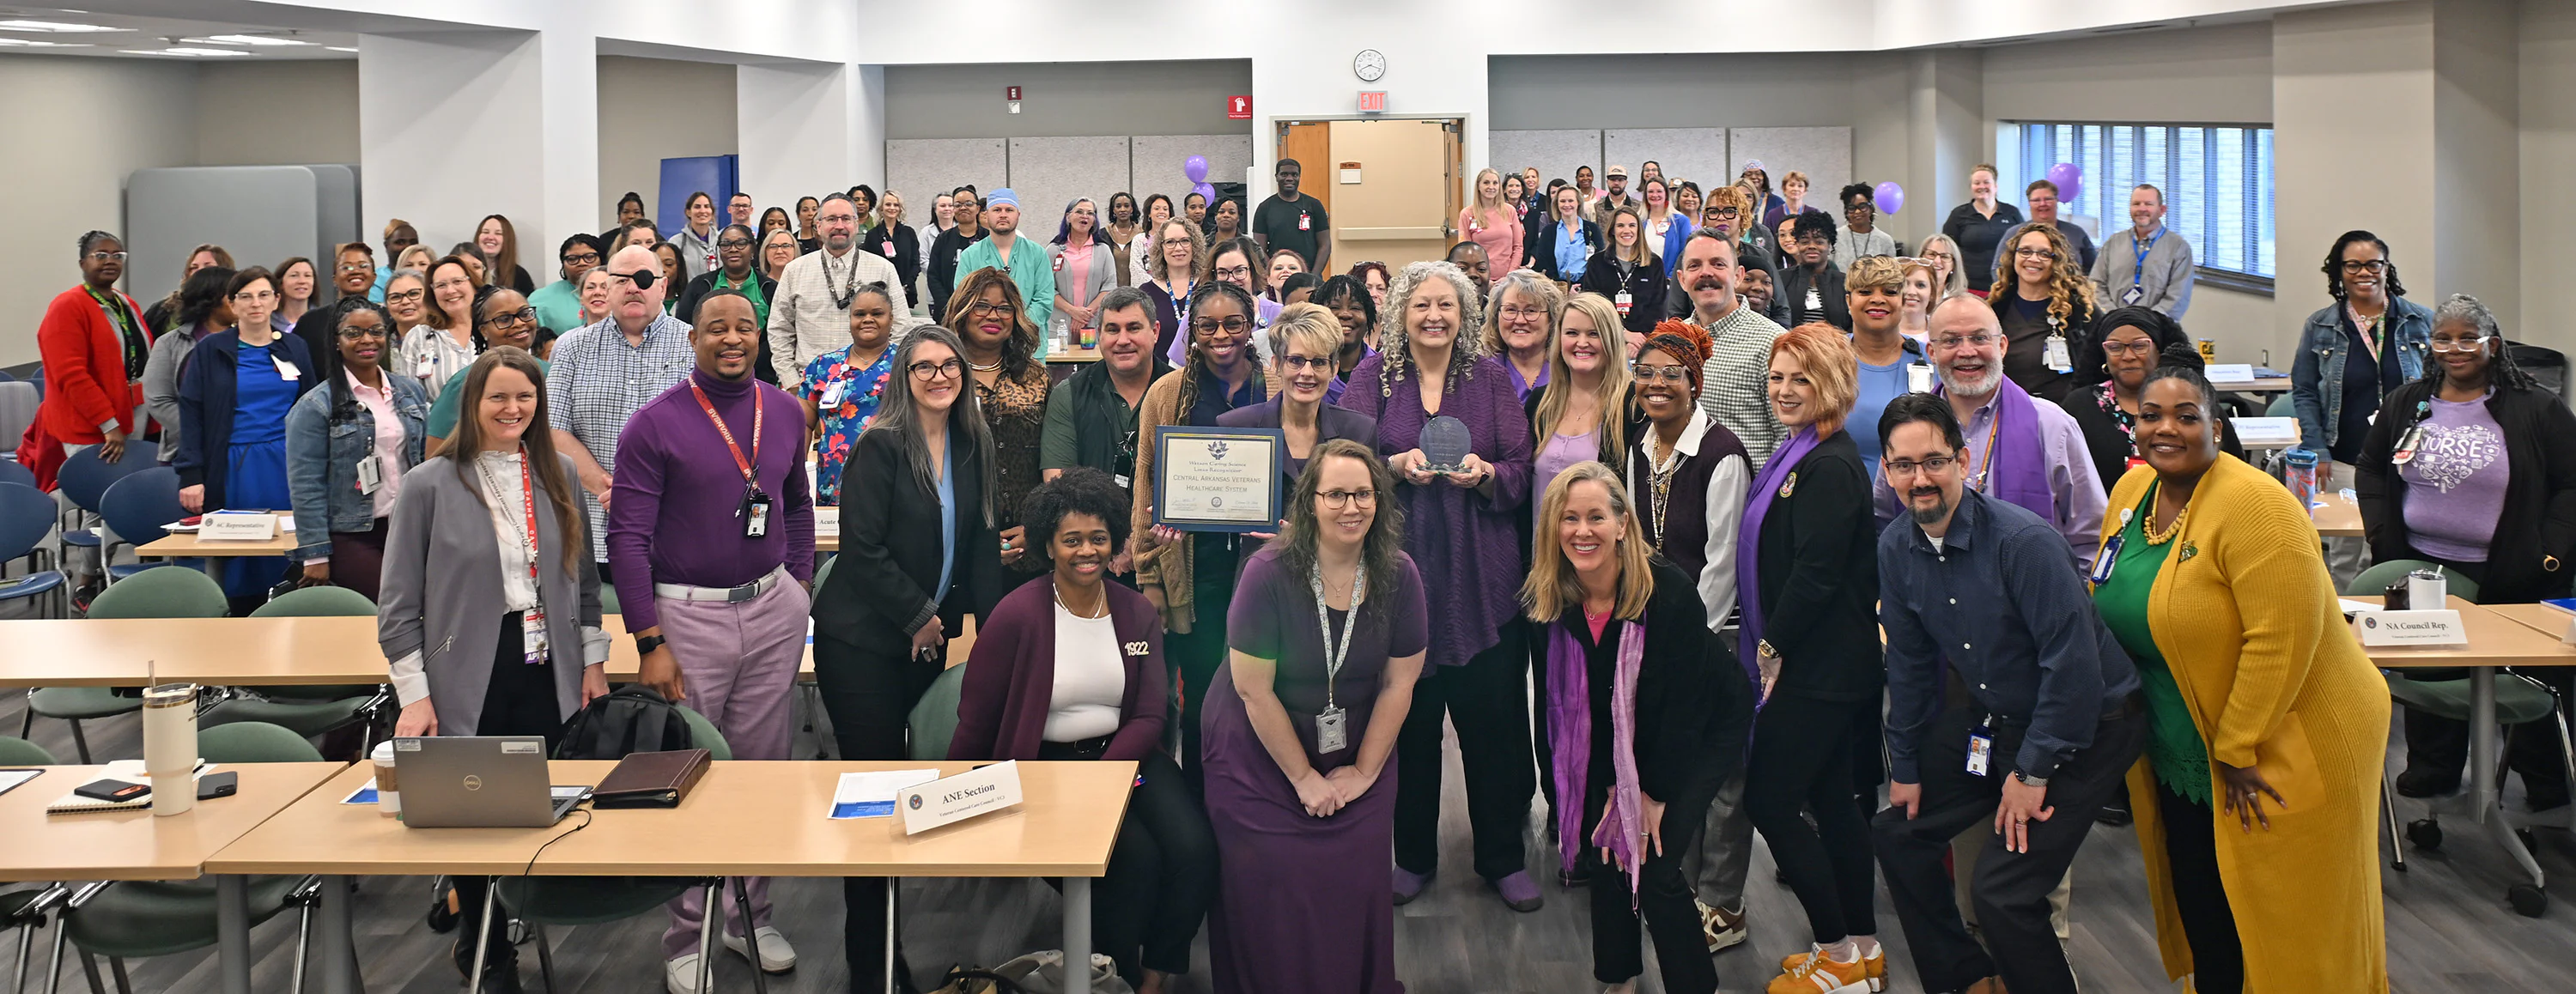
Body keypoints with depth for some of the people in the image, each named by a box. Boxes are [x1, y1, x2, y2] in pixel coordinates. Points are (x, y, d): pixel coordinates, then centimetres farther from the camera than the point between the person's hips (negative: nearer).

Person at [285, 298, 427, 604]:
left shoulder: (412, 392, 11)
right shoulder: (315, 407, -5)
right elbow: (306, 487, -8)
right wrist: (315, 555, -12)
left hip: (408, 531, 4)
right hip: (352, 537, -4)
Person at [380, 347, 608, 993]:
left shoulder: (559, 477, 6)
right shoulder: (429, 486, -5)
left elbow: (583, 579, 14)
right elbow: (399, 605, -5)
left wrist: (593, 662, 9)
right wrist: (413, 695, -9)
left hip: (547, 675, 3)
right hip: (469, 683, -3)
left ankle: (481, 937, 27)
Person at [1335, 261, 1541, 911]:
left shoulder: (1491, 378, 7)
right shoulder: (1374, 375, 5)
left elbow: (1521, 471, 3)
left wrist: (1486, 473, -17)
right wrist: (1396, 466, -19)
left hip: (1481, 571, 0)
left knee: (1493, 716, 1)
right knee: (1409, 717, 4)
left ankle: (1503, 856, 15)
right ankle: (1413, 855, 19)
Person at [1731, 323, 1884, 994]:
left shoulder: (1829, 466, -17)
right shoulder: (1800, 455, 13)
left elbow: (1817, 573, -23)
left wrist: (1774, 647, -14)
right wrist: (1769, 647, 9)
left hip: (1818, 664, -10)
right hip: (1819, 665, 10)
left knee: (1769, 801, -6)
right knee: (1831, 800, 14)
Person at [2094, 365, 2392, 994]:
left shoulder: (2254, 506, -22)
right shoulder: (2133, 492, 2)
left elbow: (2282, 638, -26)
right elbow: (2111, 606, 14)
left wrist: (2238, 751, -21)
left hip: (2281, 752, -7)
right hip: (2179, 754, 7)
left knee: (2292, 928, 4)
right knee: (2199, 909, 17)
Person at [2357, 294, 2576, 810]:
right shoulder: (2405, 404, 5)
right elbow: (2371, 470, 17)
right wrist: (2382, 533, 4)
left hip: (2511, 578, -3)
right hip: (2422, 569, 3)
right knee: (2428, 674, 12)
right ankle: (2431, 770, 27)